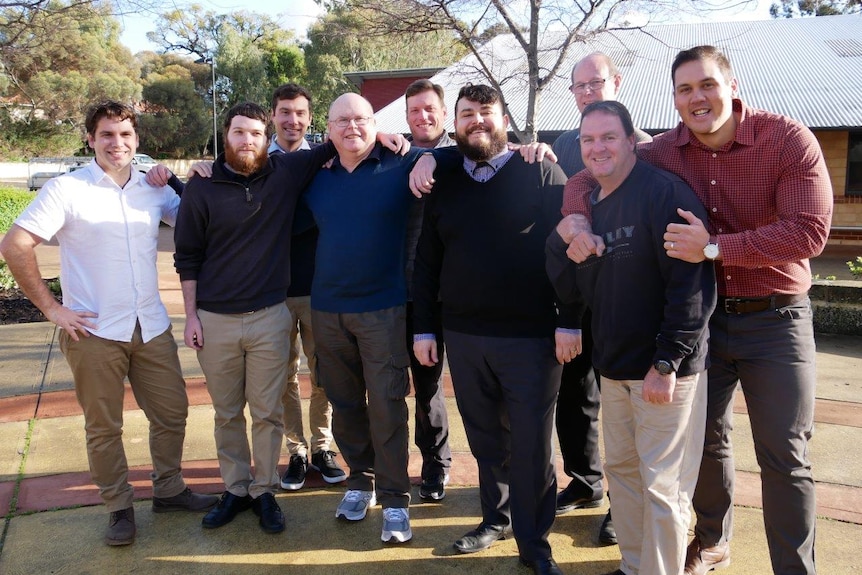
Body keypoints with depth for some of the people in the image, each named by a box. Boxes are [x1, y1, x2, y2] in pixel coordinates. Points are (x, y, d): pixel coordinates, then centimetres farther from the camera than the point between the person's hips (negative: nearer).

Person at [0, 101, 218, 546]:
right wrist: (51, 308, -12)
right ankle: (119, 507, 25)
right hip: (93, 331, -4)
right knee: (104, 427, 8)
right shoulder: (66, 190, -7)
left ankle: (168, 489, 32)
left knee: (172, 413, 12)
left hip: (152, 327, 4)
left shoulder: (153, 190, 5)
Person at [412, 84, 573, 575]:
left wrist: (568, 322, -12)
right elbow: (426, 263, 13)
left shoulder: (541, 173, -2)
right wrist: (423, 328, 9)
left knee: (531, 446, 3)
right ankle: (497, 519, 35)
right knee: (486, 441, 15)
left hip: (532, 337, -4)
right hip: (464, 337, 4)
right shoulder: (444, 185, 11)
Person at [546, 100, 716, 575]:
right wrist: (562, 238, -8)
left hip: (665, 370, -8)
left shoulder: (664, 192, -15)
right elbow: (567, 288, 9)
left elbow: (693, 285, -20)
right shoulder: (588, 205, 9)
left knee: (663, 485, 2)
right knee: (621, 469, 18)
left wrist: (668, 363, -21)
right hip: (615, 367, 8)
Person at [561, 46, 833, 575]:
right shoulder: (665, 151, -3)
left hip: (775, 318, -4)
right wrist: (577, 219, -14)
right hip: (701, 317, 4)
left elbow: (809, 231, -24)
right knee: (705, 441, 19)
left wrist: (715, 247, -28)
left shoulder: (789, 140, -15)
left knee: (785, 460, 2)